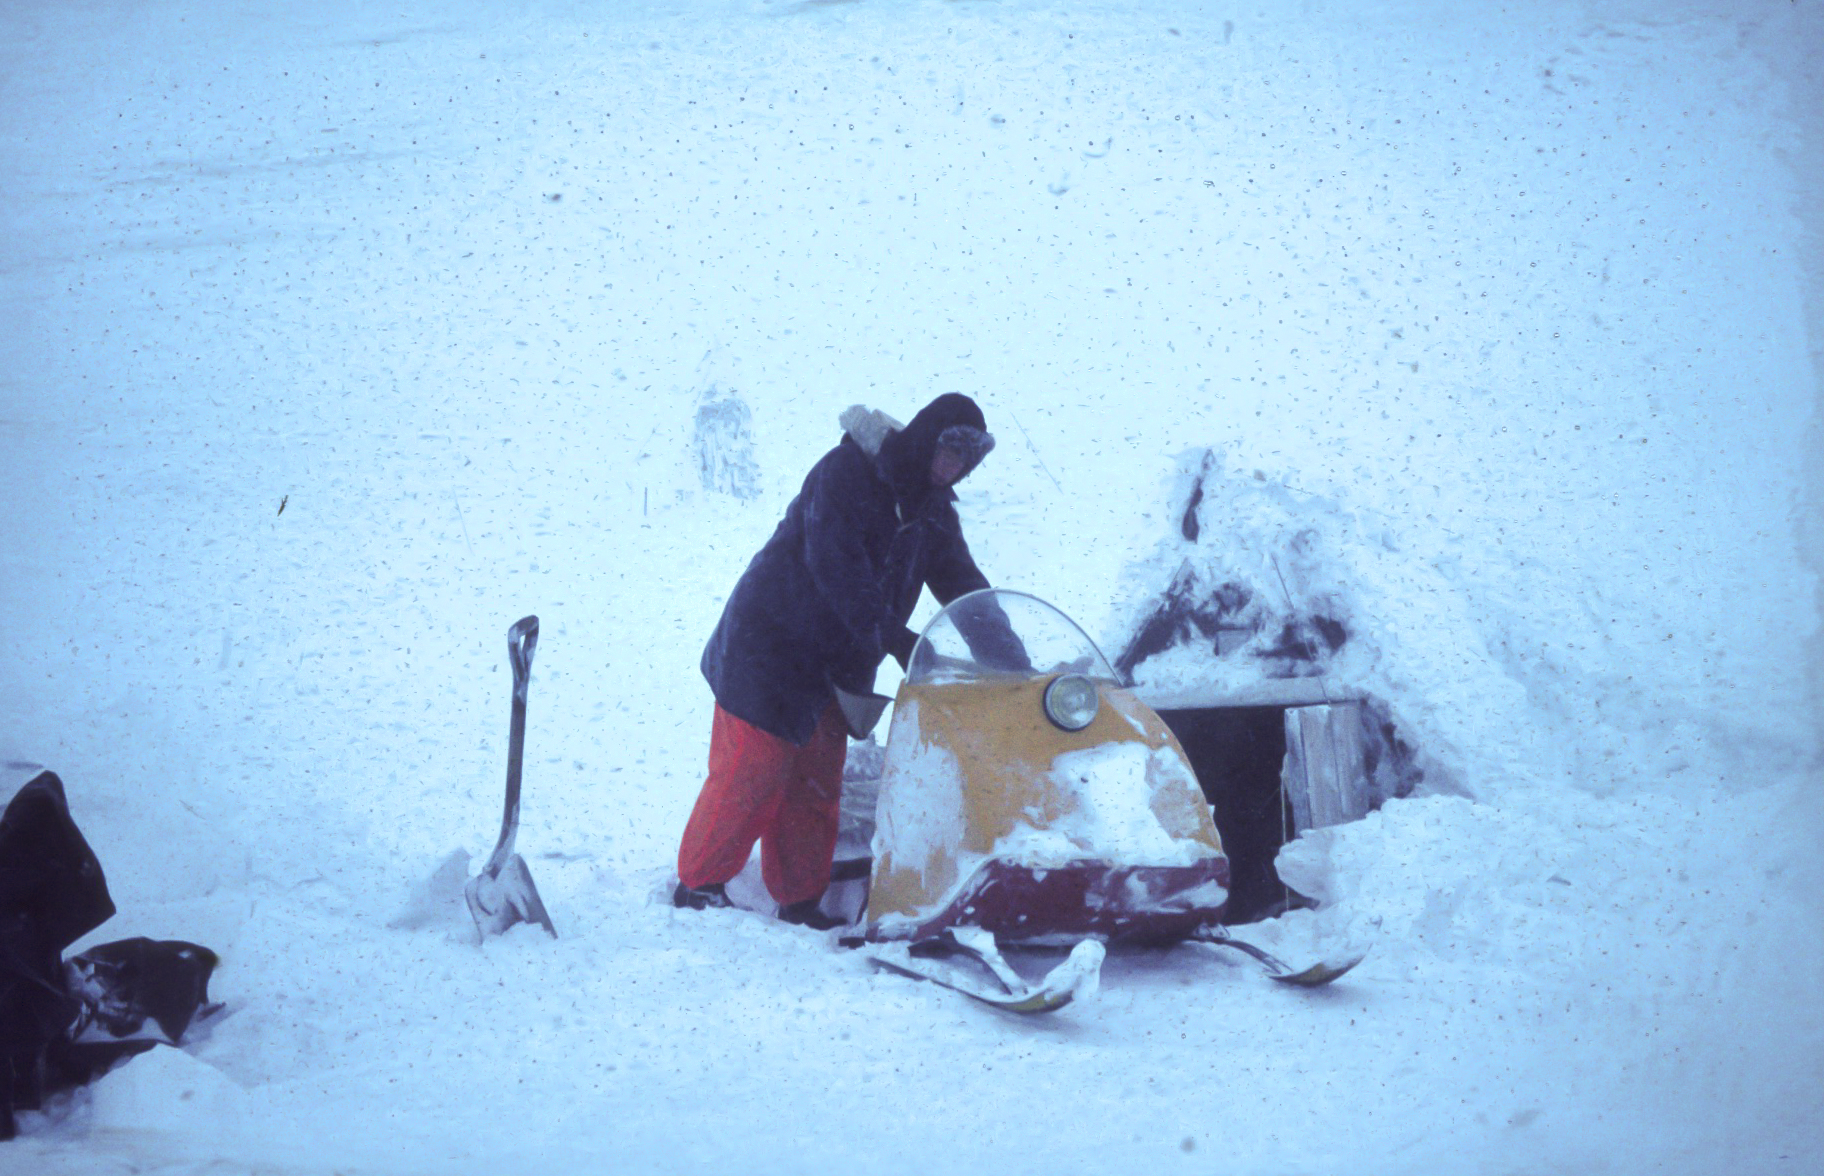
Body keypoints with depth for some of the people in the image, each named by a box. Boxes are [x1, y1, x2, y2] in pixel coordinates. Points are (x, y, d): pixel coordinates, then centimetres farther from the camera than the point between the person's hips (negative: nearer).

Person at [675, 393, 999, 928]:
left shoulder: (934, 508, 6)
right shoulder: (847, 472, -19)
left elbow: (960, 579, 8)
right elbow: (836, 565, -28)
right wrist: (895, 638, -33)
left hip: (840, 661, 7)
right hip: (773, 640, -7)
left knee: (818, 781, 7)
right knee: (753, 769, -5)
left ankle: (799, 896, 15)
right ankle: (698, 883, 7)